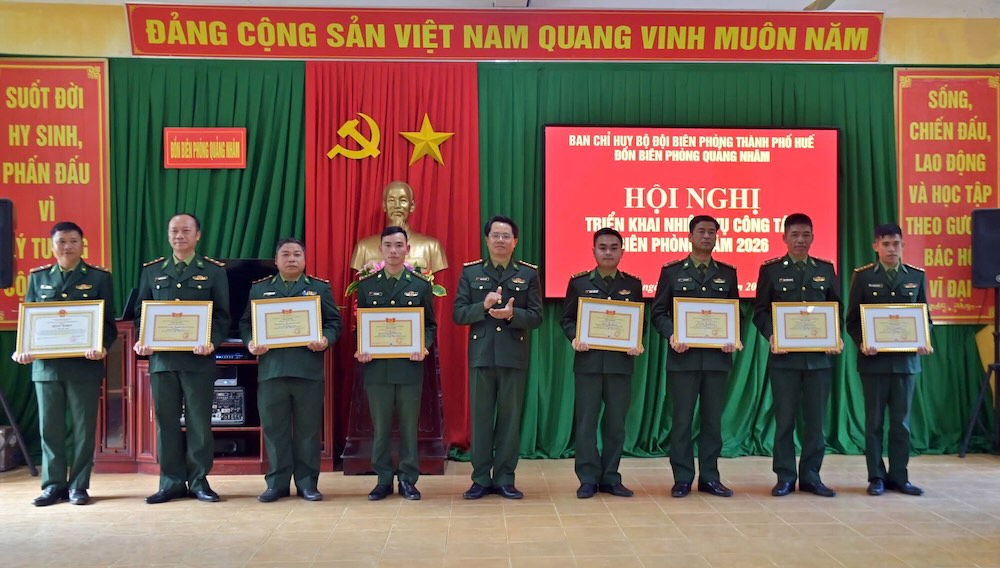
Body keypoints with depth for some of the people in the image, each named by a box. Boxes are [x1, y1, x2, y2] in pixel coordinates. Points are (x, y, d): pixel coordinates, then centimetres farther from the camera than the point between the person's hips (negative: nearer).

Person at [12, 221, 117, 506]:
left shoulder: (99, 277, 4)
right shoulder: (38, 277, 12)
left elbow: (108, 322, 1)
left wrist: (102, 347, -18)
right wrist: (24, 350, -6)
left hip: (84, 364, -2)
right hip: (45, 364, 3)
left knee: (83, 427, 3)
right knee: (49, 427, 7)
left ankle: (78, 486, 12)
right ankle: (53, 485, 17)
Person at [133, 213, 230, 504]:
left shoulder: (213, 270, 5)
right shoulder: (151, 270, 12)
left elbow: (222, 315, 2)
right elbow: (141, 311, 13)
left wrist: (213, 342, -15)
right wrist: (142, 341, -4)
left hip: (199, 358, -2)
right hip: (161, 357, 3)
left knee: (199, 420, 3)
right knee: (166, 421, 6)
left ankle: (198, 481, 12)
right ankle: (171, 482, 15)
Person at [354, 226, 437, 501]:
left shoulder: (421, 284, 4)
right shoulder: (366, 285, 7)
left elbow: (430, 324, 6)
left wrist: (424, 347, -12)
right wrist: (360, 349, -8)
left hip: (409, 366, -1)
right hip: (376, 366, 1)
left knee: (409, 425, 6)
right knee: (380, 427, 8)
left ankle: (408, 480, 17)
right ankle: (383, 480, 18)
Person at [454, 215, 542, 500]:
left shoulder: (529, 273, 5)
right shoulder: (470, 272, 6)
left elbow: (536, 316, 0)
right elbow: (458, 314, 0)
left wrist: (512, 314, -18)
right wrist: (484, 305, -16)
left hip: (514, 356, 0)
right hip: (480, 355, 0)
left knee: (510, 418, 5)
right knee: (480, 418, 5)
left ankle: (504, 479, 16)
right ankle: (481, 479, 15)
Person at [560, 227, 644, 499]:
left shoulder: (633, 284, 10)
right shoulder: (579, 282, 5)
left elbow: (640, 321, 10)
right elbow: (567, 318, 6)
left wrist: (637, 343, -8)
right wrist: (575, 338, -13)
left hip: (621, 362, 2)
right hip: (588, 361, -1)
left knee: (616, 422, 7)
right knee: (586, 421, 1)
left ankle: (610, 478, 17)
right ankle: (588, 479, 10)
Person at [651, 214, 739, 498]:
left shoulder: (727, 273, 12)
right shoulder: (672, 271, 5)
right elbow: (659, 312, 3)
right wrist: (671, 335, -14)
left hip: (717, 356, 2)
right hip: (683, 355, -2)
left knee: (713, 419, 7)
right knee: (682, 419, 1)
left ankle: (709, 477, 16)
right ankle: (682, 478, 10)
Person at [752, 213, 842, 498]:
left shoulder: (826, 269, 11)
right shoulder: (771, 269, 3)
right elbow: (760, 311, 1)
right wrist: (771, 336, -15)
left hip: (820, 355, 2)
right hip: (784, 355, -2)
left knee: (815, 418, 6)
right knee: (785, 418, 2)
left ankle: (810, 476, 16)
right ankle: (785, 477, 12)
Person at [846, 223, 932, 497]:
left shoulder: (917, 276, 7)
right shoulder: (863, 276, 0)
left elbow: (925, 316, 11)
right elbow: (852, 319, 0)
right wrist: (862, 343, -16)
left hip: (906, 359, 2)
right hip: (874, 360, -2)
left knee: (901, 421, 7)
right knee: (874, 421, 5)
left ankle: (899, 476, 17)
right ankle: (876, 477, 13)